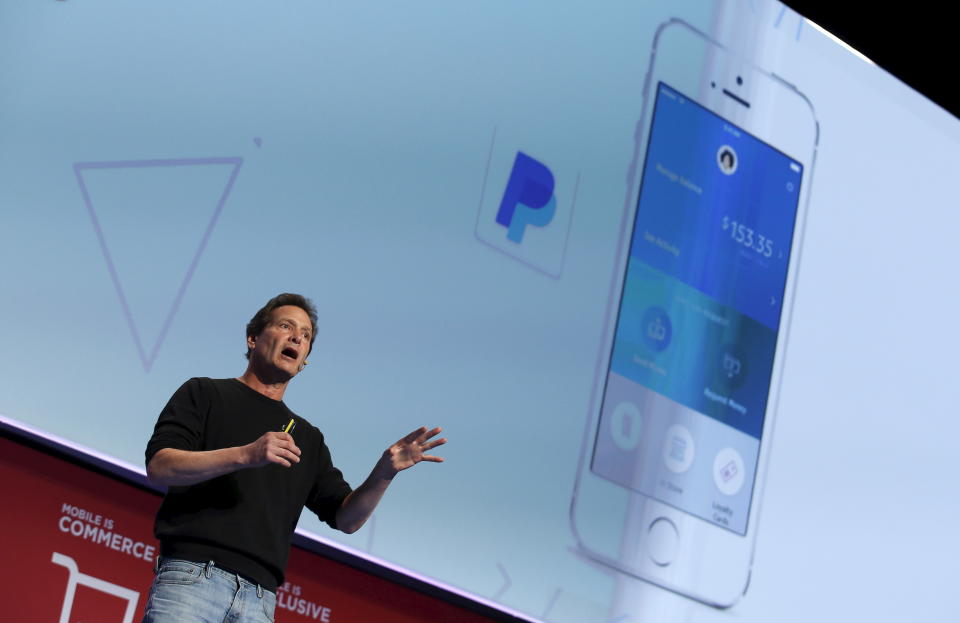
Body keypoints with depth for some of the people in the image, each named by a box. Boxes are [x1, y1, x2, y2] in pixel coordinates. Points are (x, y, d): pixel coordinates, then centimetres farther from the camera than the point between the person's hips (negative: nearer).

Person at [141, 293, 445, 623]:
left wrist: (384, 472, -2)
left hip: (259, 596, 4)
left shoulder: (307, 438, 26)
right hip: (191, 575, -4)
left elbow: (346, 518, 18)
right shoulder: (205, 394, 13)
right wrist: (245, 455, -16)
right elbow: (158, 466, -2)